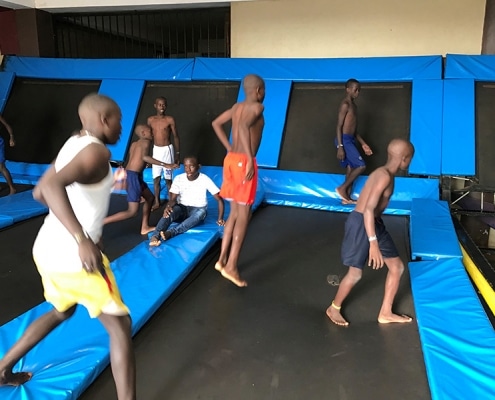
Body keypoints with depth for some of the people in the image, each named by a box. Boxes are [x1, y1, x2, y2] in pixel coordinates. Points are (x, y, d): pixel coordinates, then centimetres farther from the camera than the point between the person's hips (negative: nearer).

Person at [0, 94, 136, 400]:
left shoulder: (72, 144, 11)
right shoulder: (96, 151, -16)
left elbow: (40, 192, 19)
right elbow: (53, 185, -35)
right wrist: (82, 240, -40)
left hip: (48, 246, 10)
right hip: (72, 254, -9)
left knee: (62, 311, 33)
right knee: (120, 325, 0)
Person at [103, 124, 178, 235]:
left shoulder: (134, 144, 18)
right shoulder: (146, 142, -6)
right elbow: (144, 157, -24)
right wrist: (165, 165, -26)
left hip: (130, 174, 10)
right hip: (134, 176, -10)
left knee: (150, 197, 24)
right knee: (132, 212, -9)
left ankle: (145, 227, 28)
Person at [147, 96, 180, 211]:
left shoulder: (170, 119, -6)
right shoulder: (150, 120, 3)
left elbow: (175, 137, -2)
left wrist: (178, 153, -5)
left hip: (167, 150, -3)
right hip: (156, 150, 3)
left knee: (168, 178, 3)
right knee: (156, 178, 9)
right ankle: (156, 202, 22)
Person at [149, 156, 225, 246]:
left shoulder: (205, 179, -12)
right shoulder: (178, 178, -7)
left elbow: (220, 199, -10)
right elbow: (173, 199, -12)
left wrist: (220, 218, -20)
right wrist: (168, 206, -36)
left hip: (197, 209, -1)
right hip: (182, 208, 2)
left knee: (202, 211, -38)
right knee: (170, 211, -34)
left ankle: (170, 233, -52)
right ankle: (155, 236, -54)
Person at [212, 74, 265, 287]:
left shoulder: (237, 106, 16)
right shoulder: (257, 107, -8)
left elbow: (216, 123, 21)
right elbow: (244, 126, -27)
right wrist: (250, 159, -27)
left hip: (231, 159, 8)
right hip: (243, 161, -8)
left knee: (235, 212, 14)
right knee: (244, 214, -3)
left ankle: (222, 260, 18)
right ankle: (231, 266, -2)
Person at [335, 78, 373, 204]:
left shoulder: (353, 106, 18)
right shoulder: (345, 105, -12)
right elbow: (339, 126, -16)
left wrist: (363, 144, 20)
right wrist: (340, 147, -21)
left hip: (350, 140, 9)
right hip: (344, 140, -9)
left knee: (351, 169, 9)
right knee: (361, 166, -11)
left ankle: (347, 198, 13)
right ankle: (342, 188, 0)